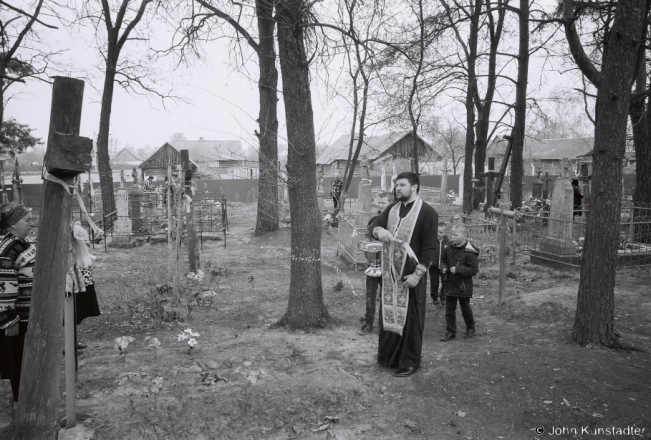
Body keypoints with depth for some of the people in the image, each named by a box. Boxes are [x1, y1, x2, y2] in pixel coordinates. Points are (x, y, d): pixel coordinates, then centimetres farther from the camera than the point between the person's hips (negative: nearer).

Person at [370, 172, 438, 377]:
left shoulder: (426, 212, -9)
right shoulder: (392, 209, 9)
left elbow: (430, 247, -13)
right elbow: (374, 225, 4)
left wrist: (418, 273, -19)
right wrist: (379, 230, -20)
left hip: (411, 273, -6)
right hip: (390, 272, 6)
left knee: (410, 317, 3)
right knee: (388, 313, 12)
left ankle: (409, 362, 16)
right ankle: (389, 356, 27)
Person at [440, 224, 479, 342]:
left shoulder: (469, 252, -17)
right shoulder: (449, 248, 0)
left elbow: (474, 270, -18)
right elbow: (443, 260, 17)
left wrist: (458, 269, -25)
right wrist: (443, 268, -5)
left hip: (463, 287, -5)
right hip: (449, 285, 5)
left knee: (466, 309, 14)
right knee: (449, 310, 9)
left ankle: (470, 329, 36)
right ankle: (450, 332, 20)